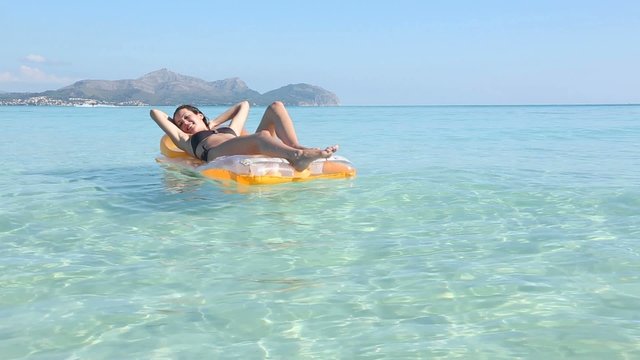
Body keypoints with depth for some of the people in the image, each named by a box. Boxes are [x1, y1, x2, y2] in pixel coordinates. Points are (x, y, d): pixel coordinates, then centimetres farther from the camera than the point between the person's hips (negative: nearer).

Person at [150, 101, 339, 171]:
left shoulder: (230, 130, 42)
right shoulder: (186, 140, 33)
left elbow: (244, 105, 53)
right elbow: (155, 112, 36)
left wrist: (214, 123, 47)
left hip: (254, 149, 5)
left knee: (276, 106, -9)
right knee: (262, 136, -35)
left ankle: (297, 150, -35)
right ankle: (296, 156, -67)